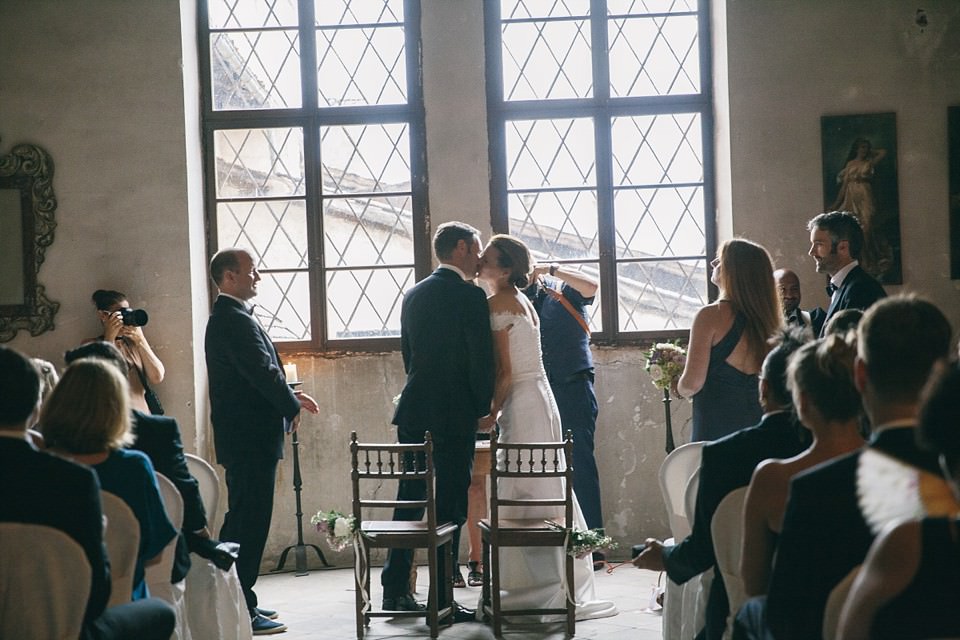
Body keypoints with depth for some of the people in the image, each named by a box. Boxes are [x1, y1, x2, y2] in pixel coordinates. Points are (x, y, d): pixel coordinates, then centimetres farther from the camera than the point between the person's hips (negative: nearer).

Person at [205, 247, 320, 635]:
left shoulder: (226, 318, 16)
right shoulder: (236, 321, -17)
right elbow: (264, 374, -22)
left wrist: (288, 397, 8)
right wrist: (294, 404, -7)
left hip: (243, 438, 11)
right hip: (251, 439, -11)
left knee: (242, 520, 16)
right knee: (250, 522, -6)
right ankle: (241, 611, -2)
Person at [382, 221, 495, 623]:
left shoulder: (413, 296, 10)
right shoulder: (470, 296, -10)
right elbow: (481, 360, -13)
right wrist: (483, 408, 0)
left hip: (414, 410, 7)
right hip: (455, 415, -7)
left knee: (409, 500, 13)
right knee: (450, 507, -2)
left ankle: (395, 590, 18)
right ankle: (441, 602, 1)